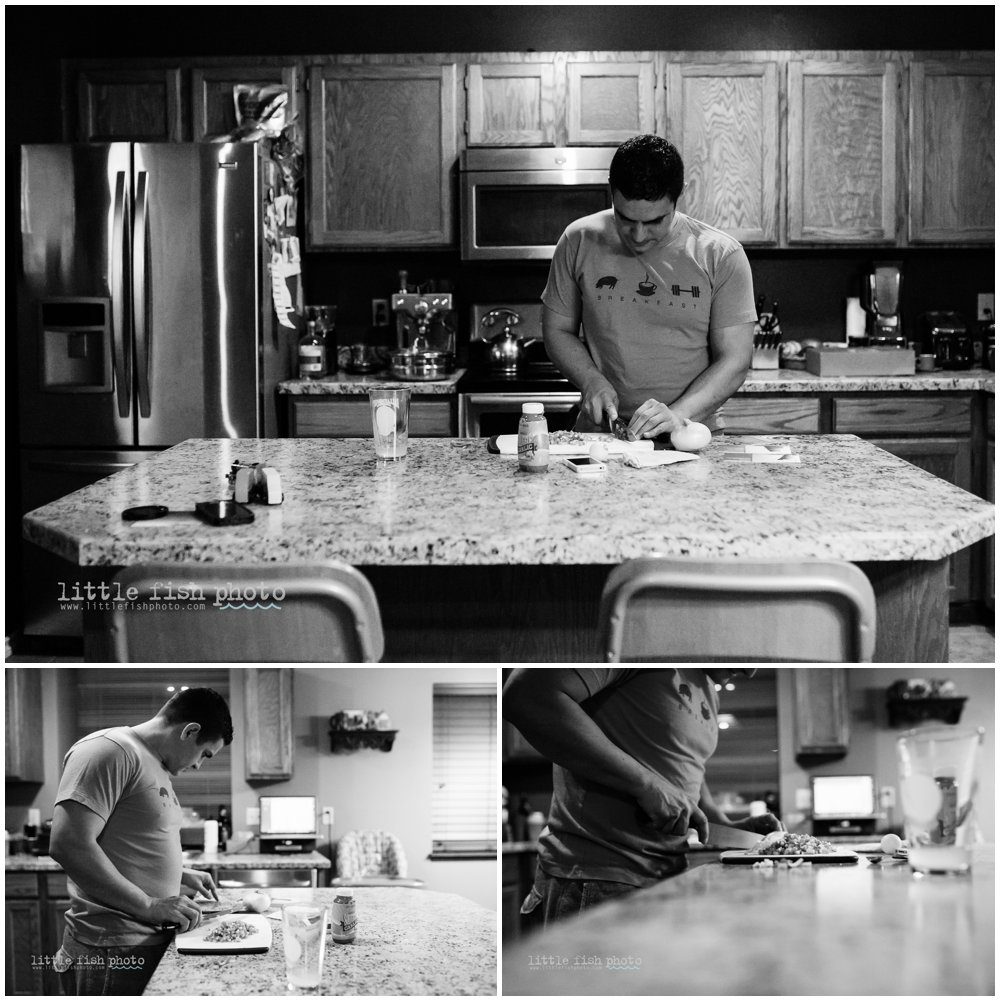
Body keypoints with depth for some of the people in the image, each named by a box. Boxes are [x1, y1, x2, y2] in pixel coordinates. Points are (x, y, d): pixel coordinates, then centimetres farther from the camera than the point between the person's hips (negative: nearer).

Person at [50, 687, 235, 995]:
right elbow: (68, 845, -24)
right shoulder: (109, 750, -13)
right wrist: (149, 906, -21)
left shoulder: (154, 764, 18)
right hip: (112, 953, -10)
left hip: (153, 943, 10)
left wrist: (180, 875, 17)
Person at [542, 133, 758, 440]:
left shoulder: (721, 256, -2)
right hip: (600, 434, -1)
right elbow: (557, 331, 13)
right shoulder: (579, 242, 3)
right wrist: (592, 381, -6)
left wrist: (678, 414, -18)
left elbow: (734, 362, -3)